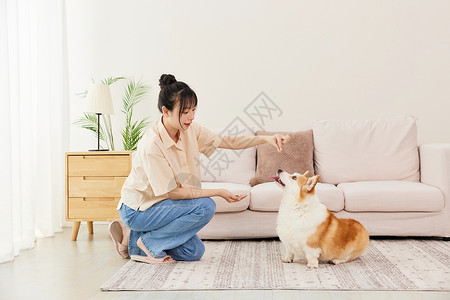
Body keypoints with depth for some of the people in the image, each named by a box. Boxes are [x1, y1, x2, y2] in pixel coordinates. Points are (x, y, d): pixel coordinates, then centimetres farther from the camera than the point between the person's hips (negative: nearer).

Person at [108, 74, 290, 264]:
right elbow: (173, 192, -24)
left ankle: (132, 238, 14)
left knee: (194, 252, 3)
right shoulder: (151, 145, -29)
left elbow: (227, 142, -1)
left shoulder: (190, 130, -7)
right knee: (205, 207, -23)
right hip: (138, 210, -8)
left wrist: (265, 139, -15)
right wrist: (219, 192, -23)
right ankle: (148, 243, -7)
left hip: (161, 204, 8)